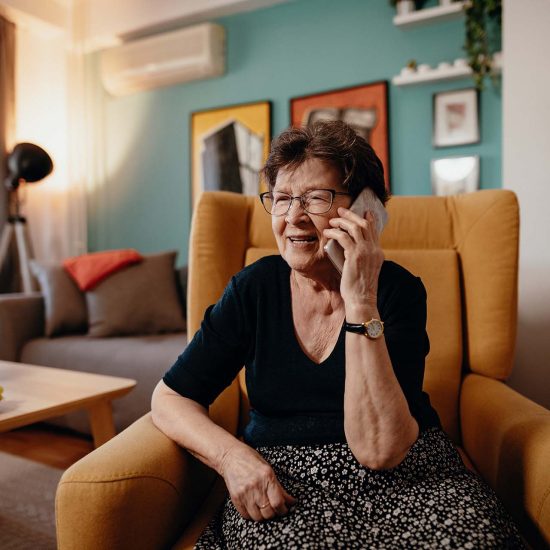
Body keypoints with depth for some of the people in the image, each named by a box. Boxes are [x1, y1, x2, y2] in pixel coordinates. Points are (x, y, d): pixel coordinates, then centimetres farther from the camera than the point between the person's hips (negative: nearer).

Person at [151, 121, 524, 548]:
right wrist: (231, 456, -18)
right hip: (283, 479, 0)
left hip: (403, 473, 1)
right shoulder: (255, 288, -4)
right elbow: (171, 397, 0)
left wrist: (360, 302, -26)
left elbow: (377, 451, -20)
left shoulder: (399, 290, -9)